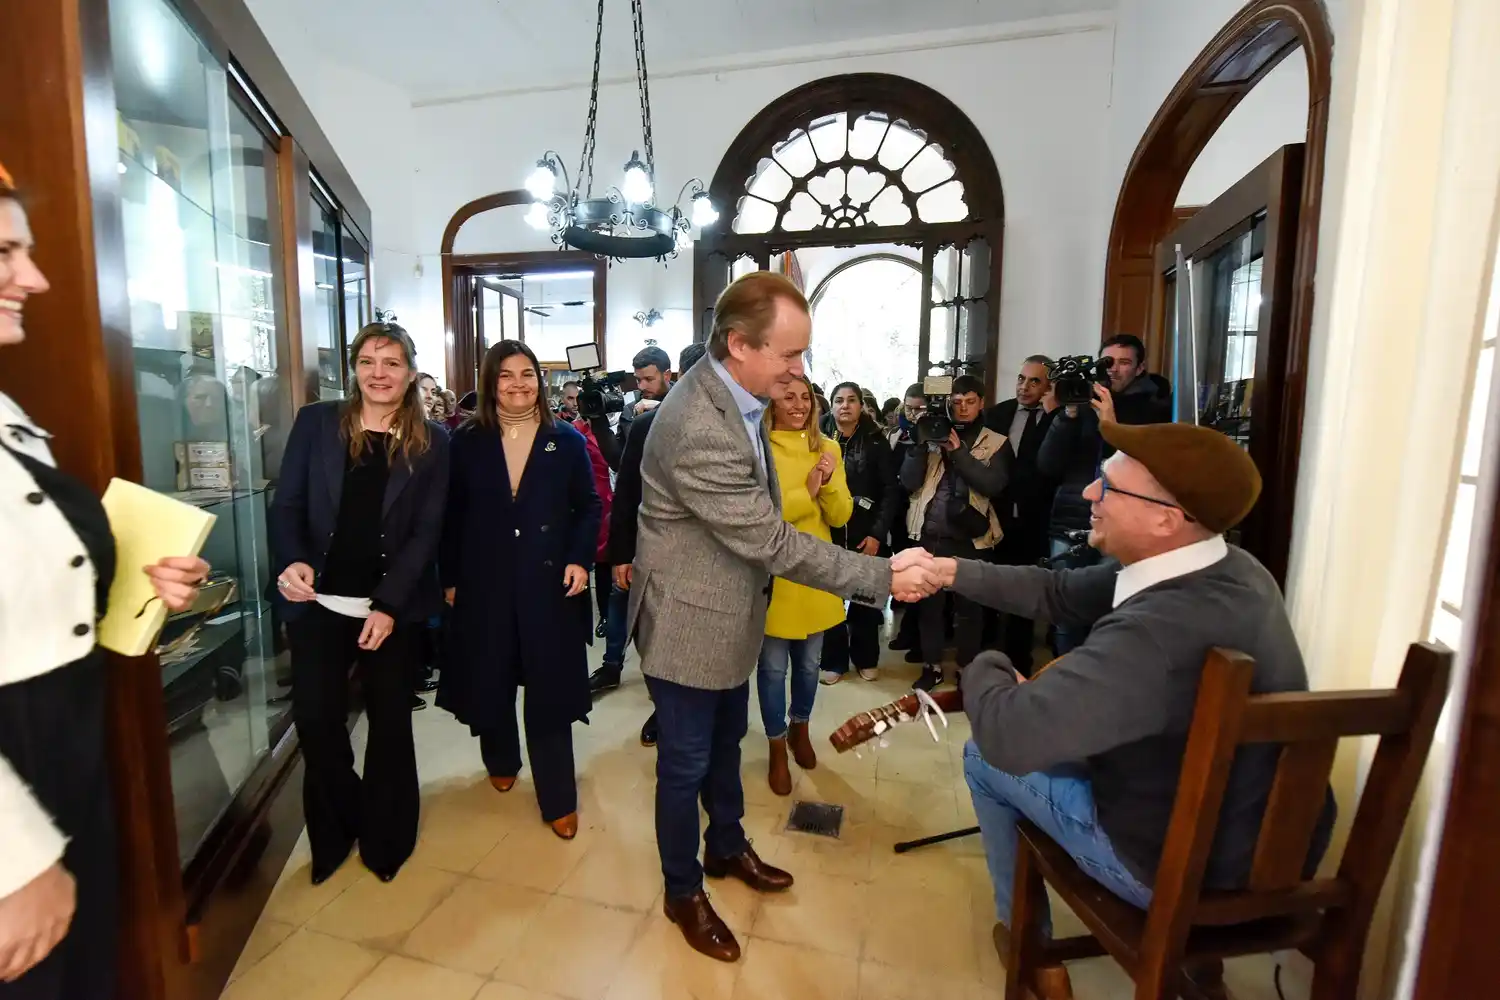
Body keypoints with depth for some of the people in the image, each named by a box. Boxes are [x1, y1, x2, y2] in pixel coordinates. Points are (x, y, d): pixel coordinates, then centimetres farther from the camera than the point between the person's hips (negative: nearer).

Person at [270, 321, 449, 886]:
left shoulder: (431, 442, -1)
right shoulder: (316, 422, 3)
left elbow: (427, 531, -5)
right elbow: (286, 505, 2)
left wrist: (388, 604, -13)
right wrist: (292, 562, -18)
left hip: (394, 608, -1)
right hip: (319, 603, 1)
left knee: (389, 723, 10)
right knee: (315, 720, 5)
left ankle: (385, 837, 33)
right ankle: (335, 833, 33)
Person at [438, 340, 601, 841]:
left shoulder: (566, 440, 1)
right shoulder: (466, 442, 3)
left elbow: (589, 507, 2)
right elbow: (452, 517, 5)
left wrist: (580, 560, -11)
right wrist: (450, 578, 3)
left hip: (550, 583, -1)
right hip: (484, 584, 2)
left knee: (550, 689, 3)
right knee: (490, 681, 14)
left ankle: (558, 799, 16)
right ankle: (501, 761, 42)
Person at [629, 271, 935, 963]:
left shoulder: (734, 394, -2)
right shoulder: (696, 428, -32)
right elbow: (771, 542, -29)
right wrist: (883, 578, -23)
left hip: (730, 612, 9)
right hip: (690, 622, -9)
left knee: (725, 743, 26)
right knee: (686, 763, 13)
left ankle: (727, 847, 50)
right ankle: (683, 890, 38)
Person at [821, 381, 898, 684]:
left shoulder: (876, 441, 1)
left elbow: (891, 489, -2)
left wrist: (878, 532, -9)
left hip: (865, 534, 0)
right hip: (828, 533, 0)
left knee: (865, 598, 10)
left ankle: (866, 658, 28)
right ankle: (833, 660, 21)